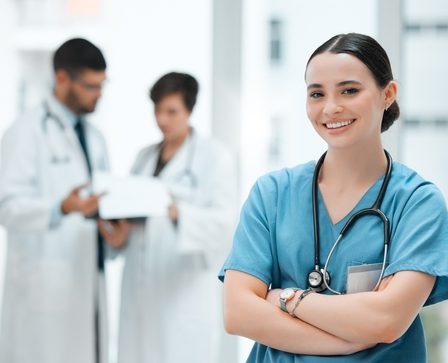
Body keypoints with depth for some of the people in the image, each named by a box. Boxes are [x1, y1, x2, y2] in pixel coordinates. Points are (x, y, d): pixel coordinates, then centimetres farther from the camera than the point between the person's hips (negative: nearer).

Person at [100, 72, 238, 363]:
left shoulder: (214, 156, -1)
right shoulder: (145, 156, 18)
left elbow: (224, 221, -11)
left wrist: (178, 212, -28)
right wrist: (117, 235, -3)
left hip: (186, 290, -5)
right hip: (142, 290, 6)